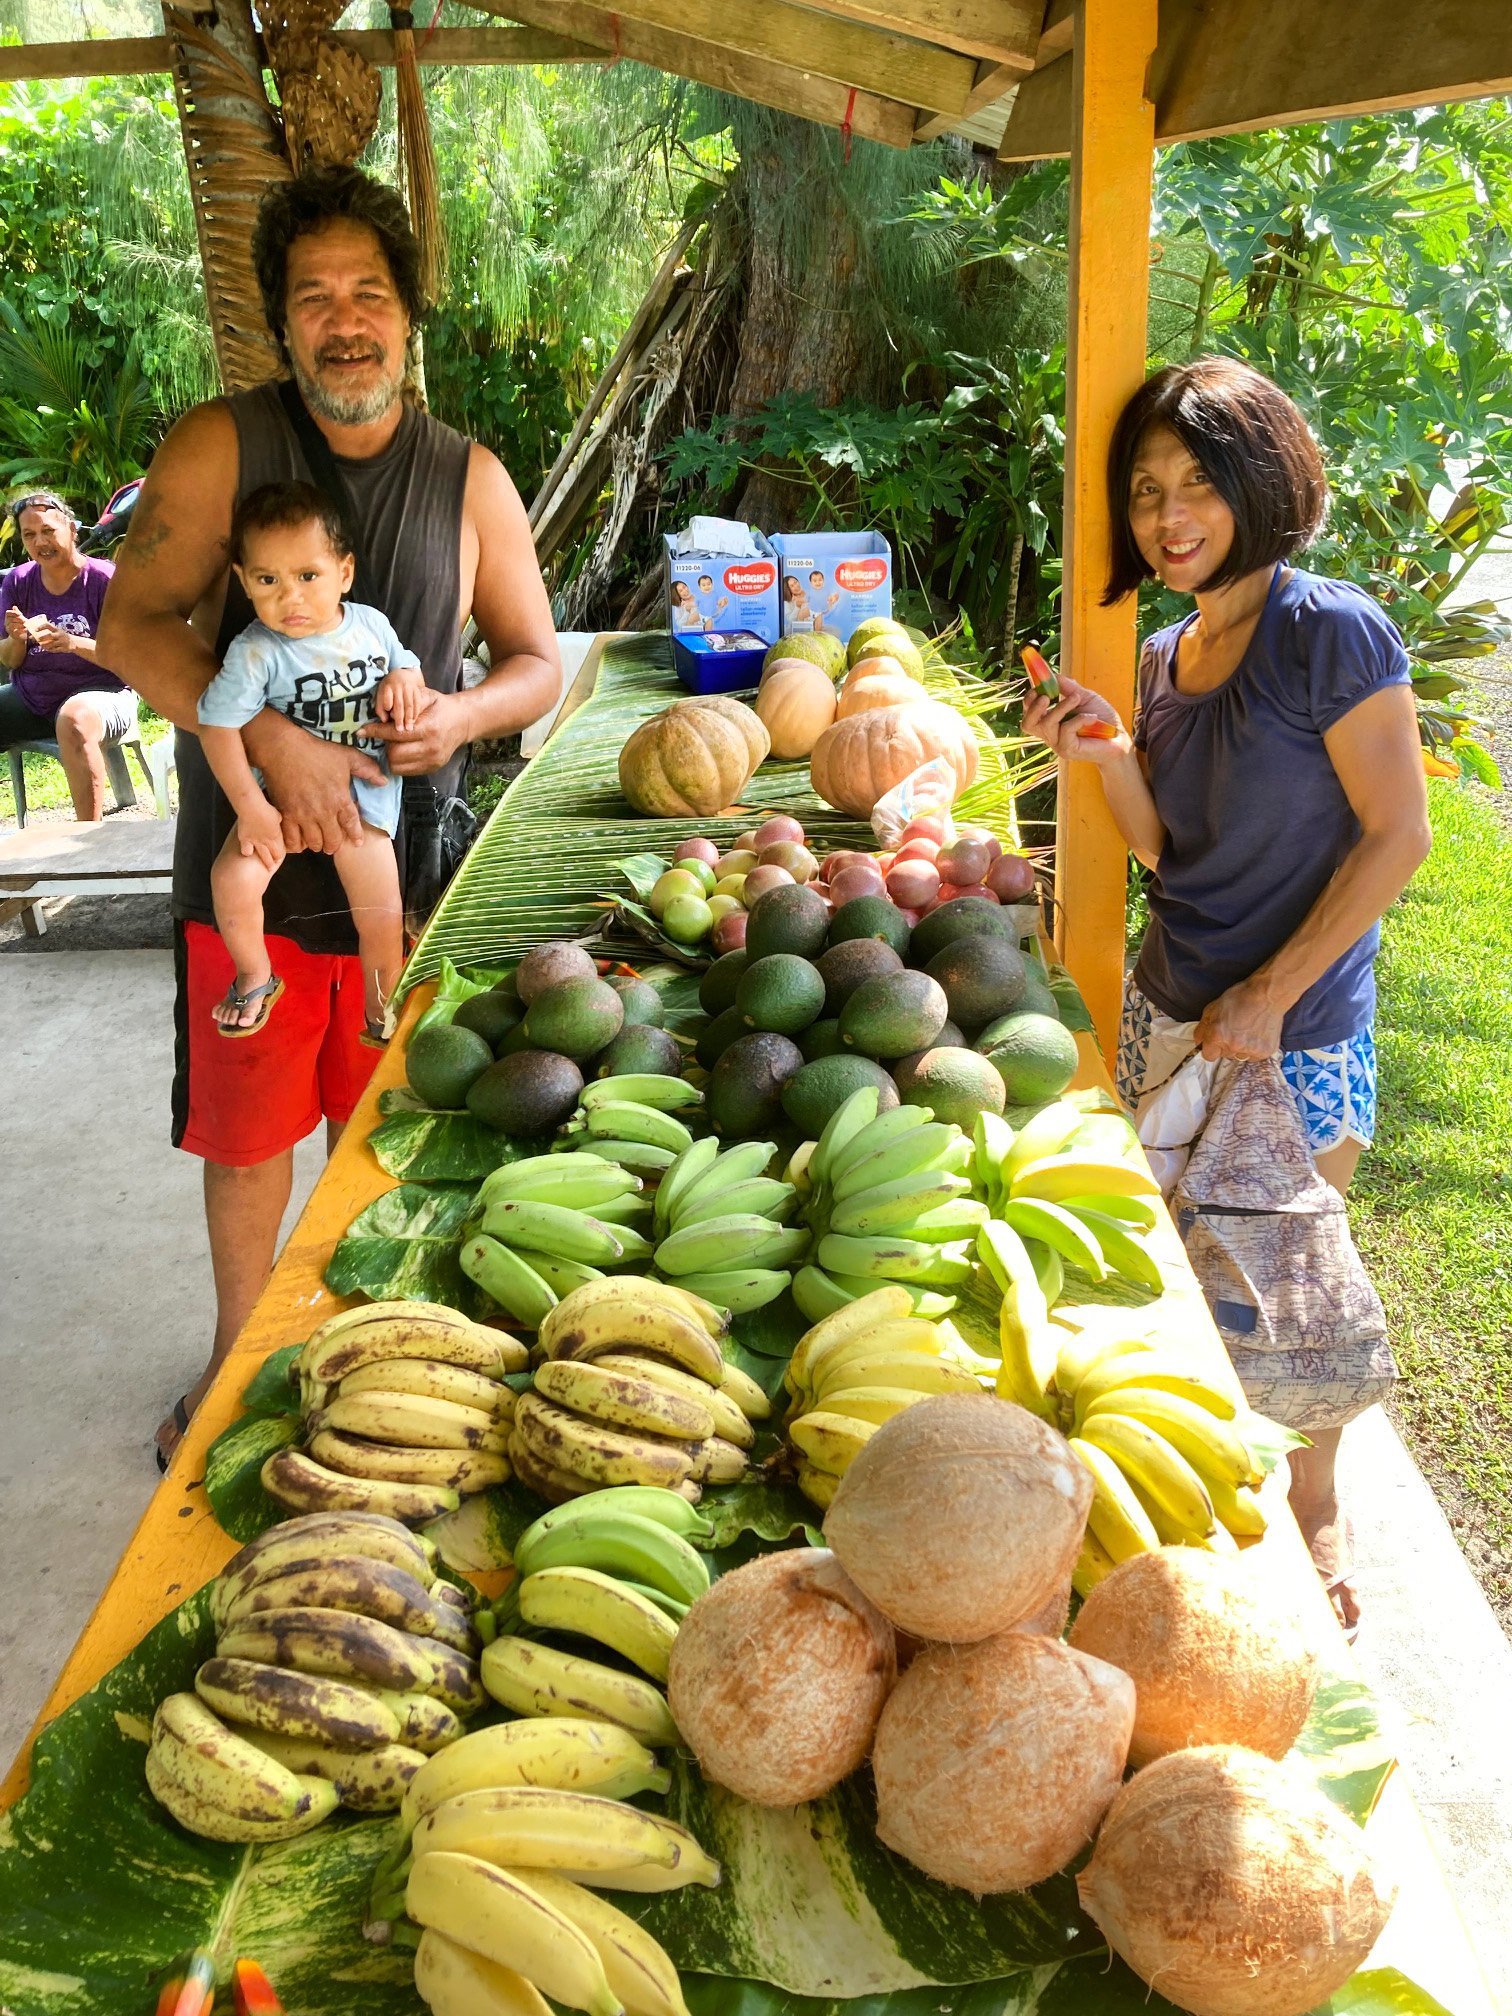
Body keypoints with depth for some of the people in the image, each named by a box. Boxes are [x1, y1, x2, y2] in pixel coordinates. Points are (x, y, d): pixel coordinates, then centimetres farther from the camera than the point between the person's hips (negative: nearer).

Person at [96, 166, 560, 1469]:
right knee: (246, 1131, 12)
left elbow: (540, 663, 6)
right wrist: (275, 739, -24)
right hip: (252, 865, -1)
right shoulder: (220, 447, -5)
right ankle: (240, 1353, 35)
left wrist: (466, 714, -17)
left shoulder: (469, 479, 1)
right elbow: (132, 627, -10)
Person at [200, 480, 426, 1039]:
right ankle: (256, 977, 9)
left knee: (382, 913, -3)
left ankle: (379, 1014, 24)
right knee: (232, 880, -20)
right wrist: (250, 808, -17)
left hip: (363, 789, 2)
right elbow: (219, 725, -15)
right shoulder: (256, 653, -19)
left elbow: (405, 663, 12)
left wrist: (405, 679, -14)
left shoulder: (371, 625, -7)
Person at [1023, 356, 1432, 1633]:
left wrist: (1272, 995, -16)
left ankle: (1315, 1501, 33)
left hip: (1299, 1032, -6)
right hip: (1169, 1008, 6)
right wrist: (1105, 751, -11)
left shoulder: (1330, 631, -16)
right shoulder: (1164, 658, 5)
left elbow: (1398, 834, -16)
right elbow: (1163, 847, 7)